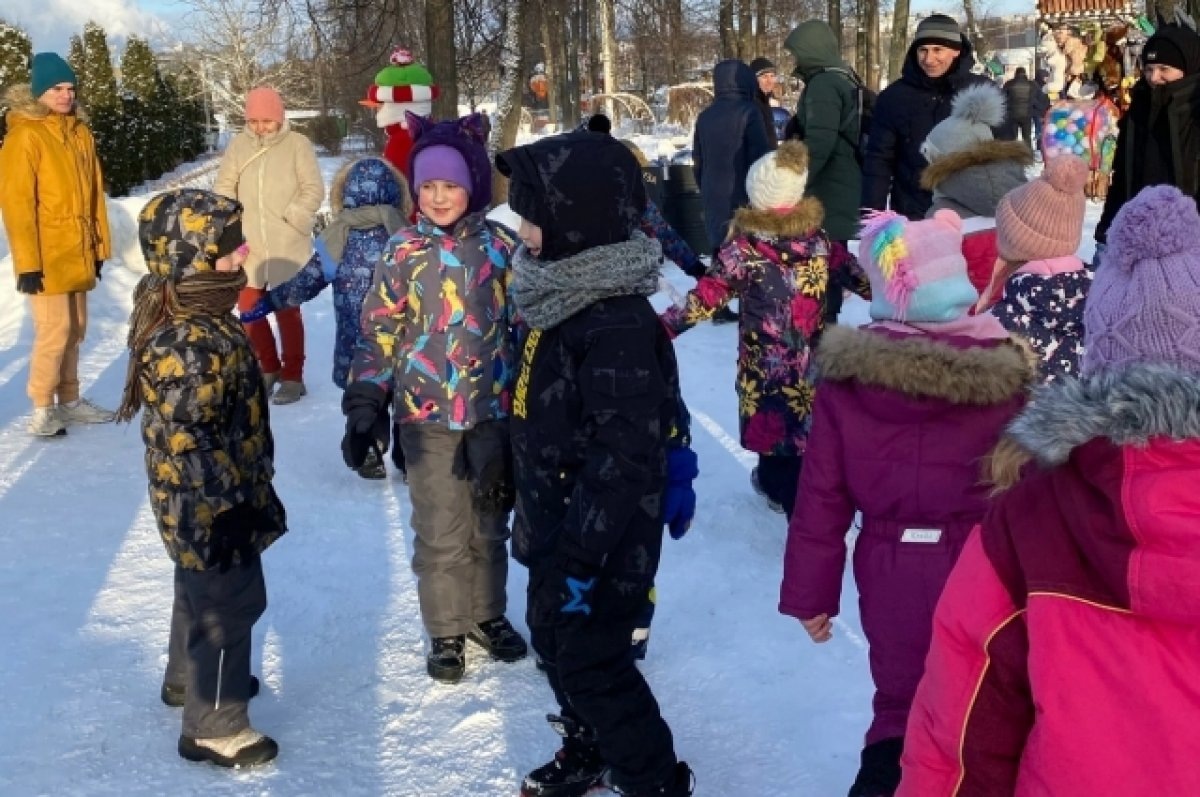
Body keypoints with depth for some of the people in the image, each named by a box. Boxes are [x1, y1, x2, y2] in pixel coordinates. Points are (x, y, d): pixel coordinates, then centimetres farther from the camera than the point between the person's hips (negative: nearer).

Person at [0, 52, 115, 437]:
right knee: (54, 332, -7)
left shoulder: (80, 132, 10)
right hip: (47, 258, -7)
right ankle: (42, 410, 4)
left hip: (77, 254, 7)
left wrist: (99, 246, 12)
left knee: (75, 331, 13)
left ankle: (69, 401, 25)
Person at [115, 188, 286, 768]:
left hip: (208, 501, 10)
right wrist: (227, 508, -22)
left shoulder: (200, 313, 2)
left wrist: (246, 491, 22)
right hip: (209, 508, -10)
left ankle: (189, 678, 49)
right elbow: (188, 443, -29)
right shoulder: (186, 345, -32)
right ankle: (214, 725, 21)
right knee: (230, 602, 4)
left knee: (201, 591, 27)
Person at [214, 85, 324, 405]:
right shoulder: (239, 144, 4)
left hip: (287, 246, -4)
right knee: (249, 308, 11)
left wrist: (291, 220, -14)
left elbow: (313, 190, -6)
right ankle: (269, 366, 30)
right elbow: (224, 187, 6)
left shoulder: (297, 144, -5)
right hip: (249, 245, 4)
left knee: (287, 310, 2)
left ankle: (293, 375, 15)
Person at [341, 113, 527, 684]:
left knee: (490, 525, 16)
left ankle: (488, 615, 37)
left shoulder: (499, 246, -3)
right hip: (428, 416, -2)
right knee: (441, 533, 7)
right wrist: (364, 407, -11)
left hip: (494, 411, 2)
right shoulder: (404, 251, -6)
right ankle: (446, 632, 26)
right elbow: (379, 333, -4)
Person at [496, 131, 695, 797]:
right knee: (554, 638, 23)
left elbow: (624, 451, -28)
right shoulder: (564, 294, 5)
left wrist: (583, 553, -26)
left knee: (591, 658, 1)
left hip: (600, 533, -10)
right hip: (558, 522, 10)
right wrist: (535, 517, 22)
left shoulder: (617, 322, -27)